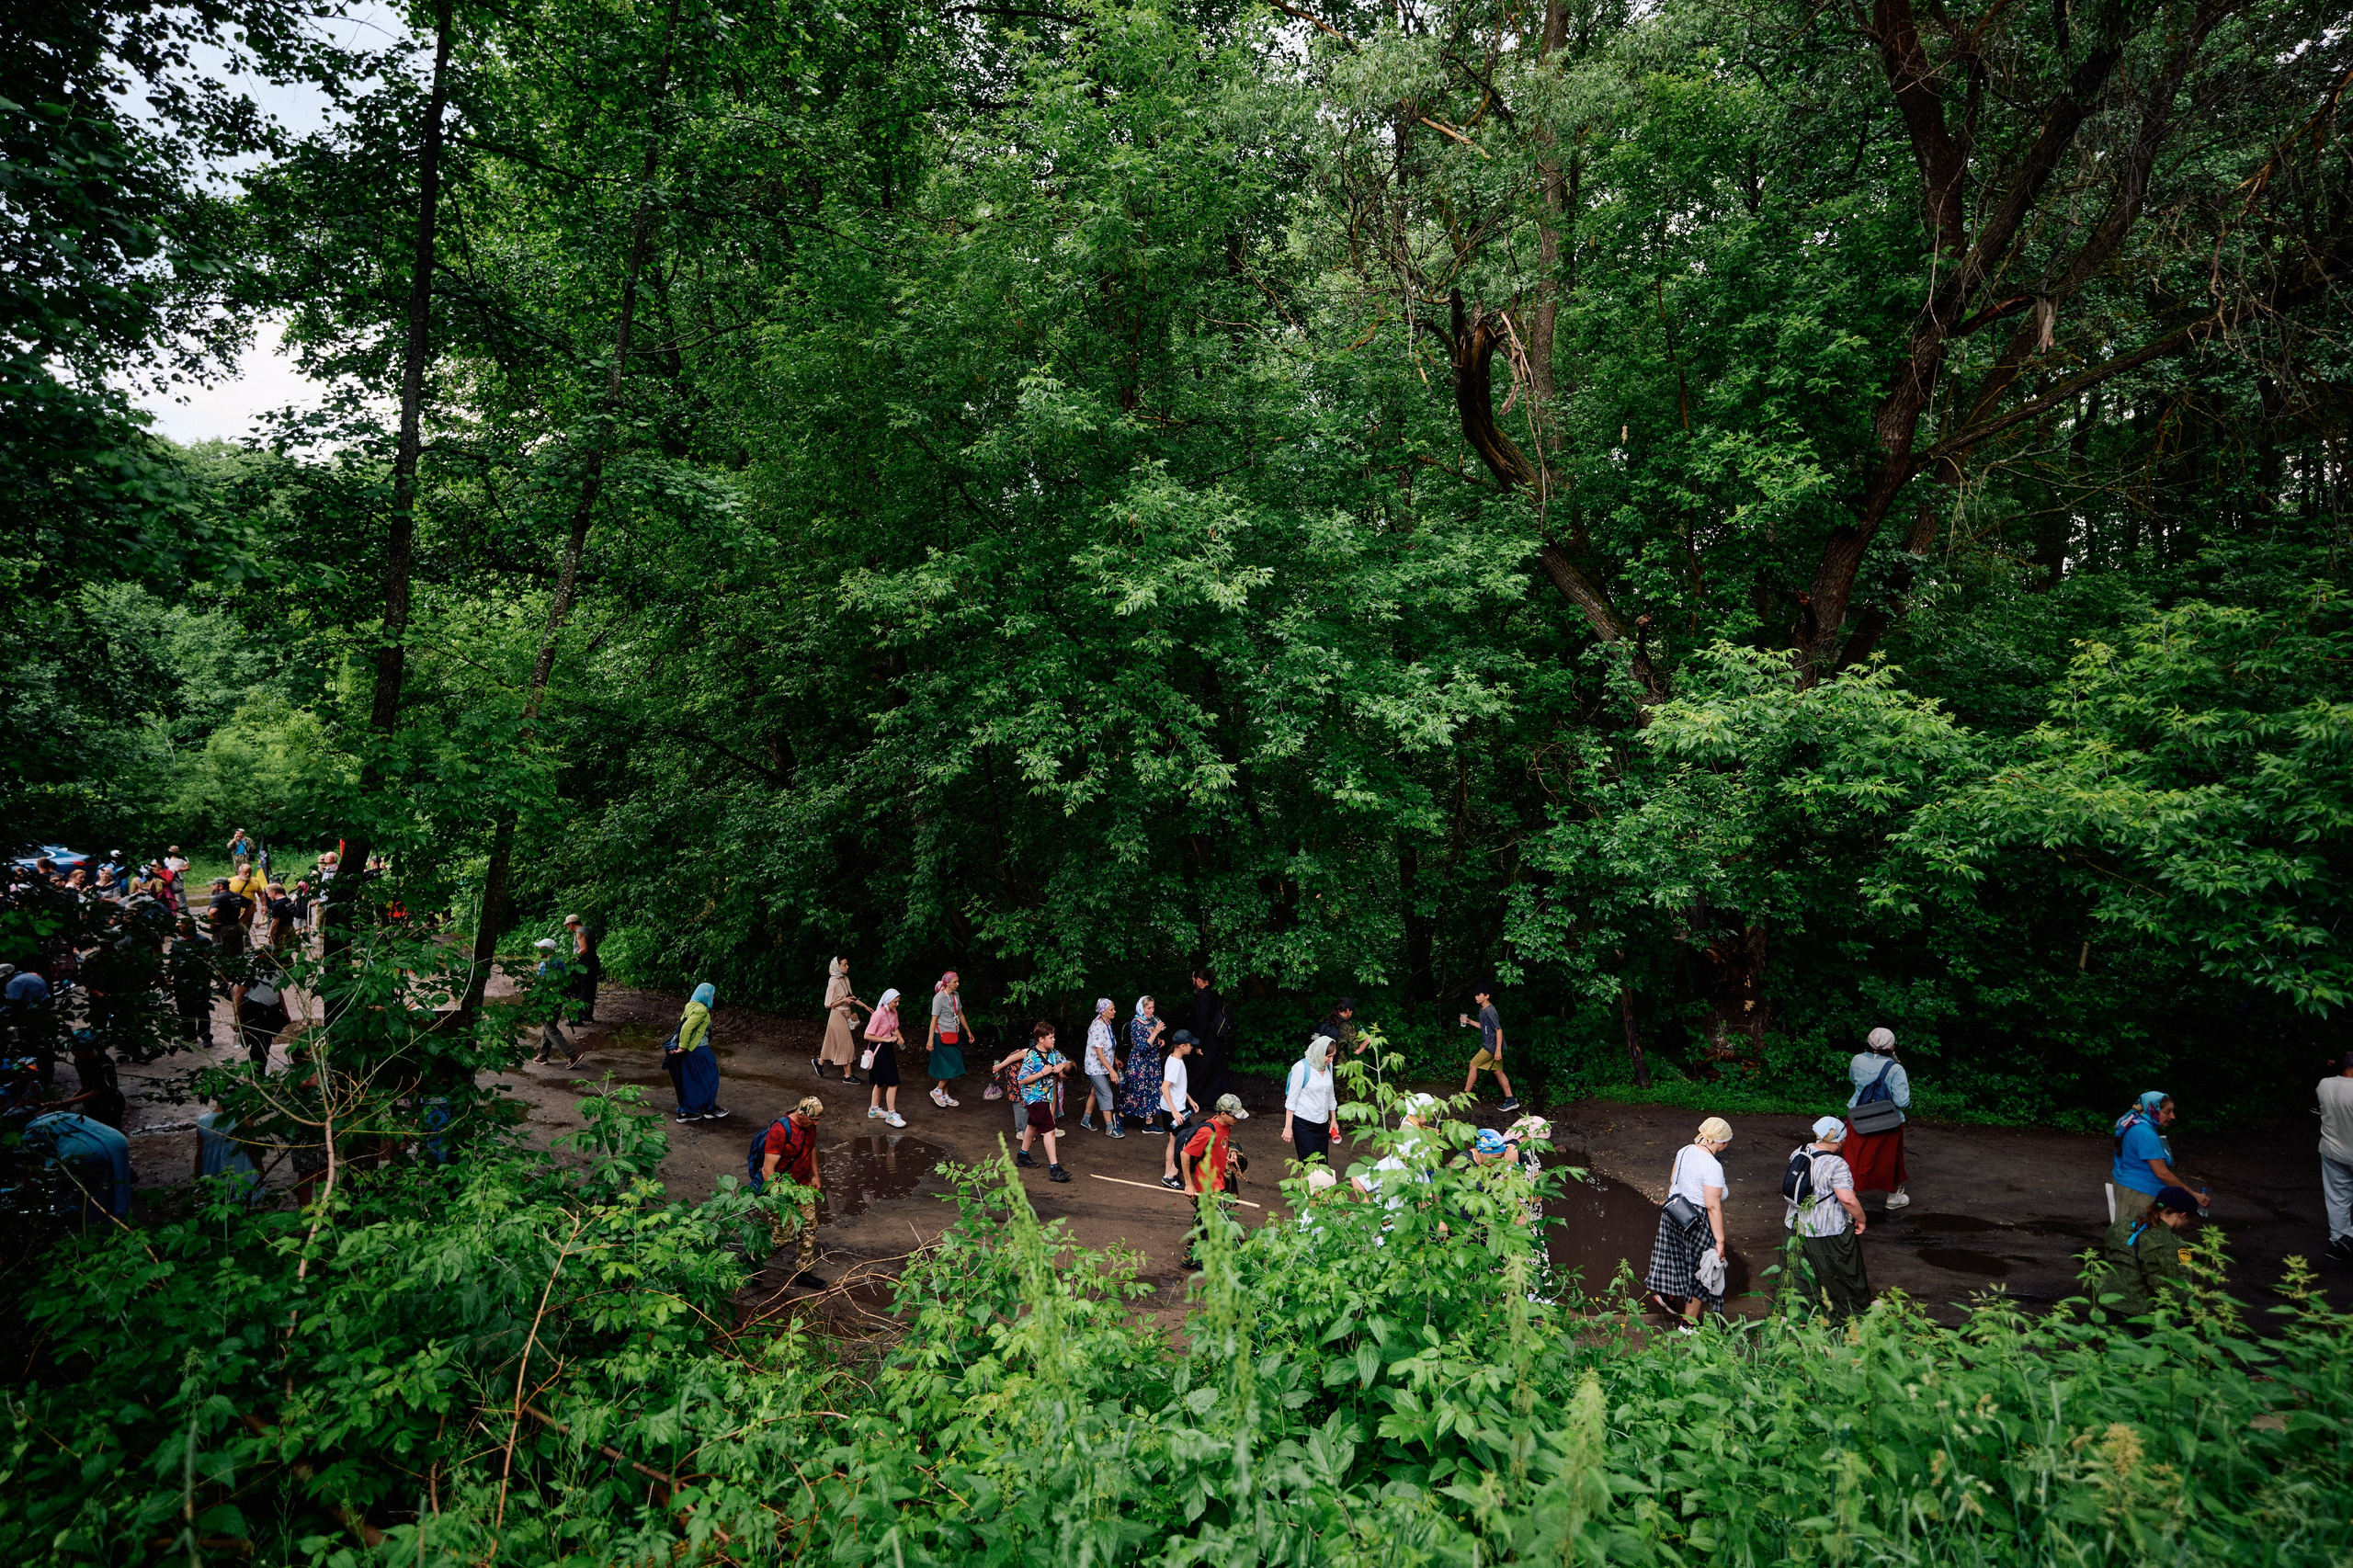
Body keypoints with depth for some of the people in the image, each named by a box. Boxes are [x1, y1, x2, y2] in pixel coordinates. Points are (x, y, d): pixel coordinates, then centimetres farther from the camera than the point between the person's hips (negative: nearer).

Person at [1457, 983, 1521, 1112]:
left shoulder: (1490, 1011, -19)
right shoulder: (1482, 1010, 12)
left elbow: (1499, 1030, -21)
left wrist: (1498, 1050, -23)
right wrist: (1469, 1021, 13)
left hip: (1492, 1046, -10)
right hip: (1490, 1045, 10)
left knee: (1473, 1065, -1)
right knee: (1498, 1071, 10)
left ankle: (1466, 1093, 10)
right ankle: (1511, 1100, 11)